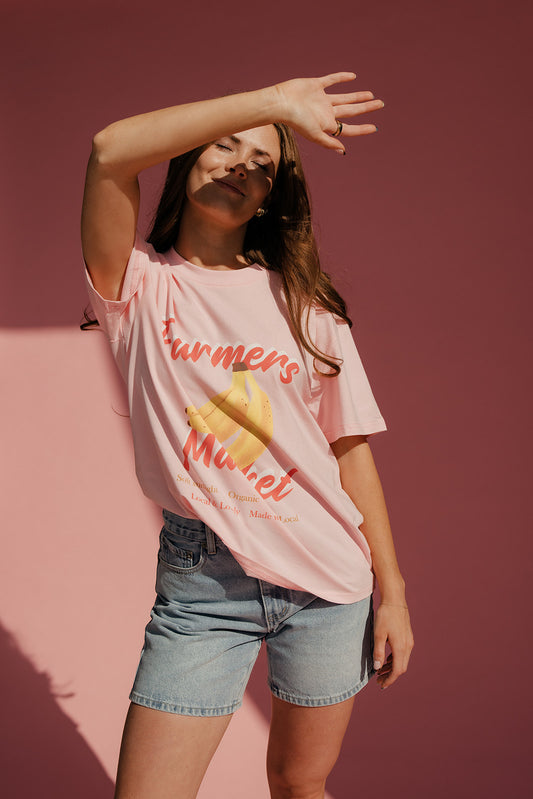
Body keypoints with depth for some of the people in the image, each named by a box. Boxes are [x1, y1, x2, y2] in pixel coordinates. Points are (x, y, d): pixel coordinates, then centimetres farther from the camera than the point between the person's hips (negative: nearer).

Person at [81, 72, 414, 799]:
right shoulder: (141, 286, -2)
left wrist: (392, 594, 4)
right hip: (202, 582, -2)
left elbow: (351, 453, 4)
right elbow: (112, 150, -20)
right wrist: (273, 102, -18)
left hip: (329, 579, 2)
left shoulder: (305, 305, 3)